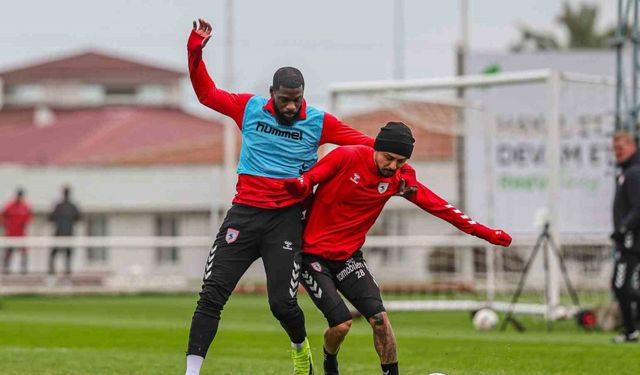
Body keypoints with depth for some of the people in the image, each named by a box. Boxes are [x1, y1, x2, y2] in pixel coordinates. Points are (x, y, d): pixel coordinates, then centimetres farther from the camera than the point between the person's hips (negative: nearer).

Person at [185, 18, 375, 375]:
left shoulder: (318, 122, 1)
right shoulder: (249, 108, 5)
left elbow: (364, 142, 1)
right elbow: (207, 92, 14)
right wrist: (196, 51, 2)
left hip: (286, 219, -1)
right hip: (245, 212, 1)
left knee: (282, 303, -6)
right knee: (212, 294, -7)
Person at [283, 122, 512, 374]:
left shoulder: (399, 178, -2)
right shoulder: (347, 157, -15)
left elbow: (437, 206, 1)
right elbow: (308, 179, -13)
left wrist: (484, 232, -1)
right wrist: (299, 185, -39)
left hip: (348, 256, 4)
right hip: (313, 255, -4)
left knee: (379, 318, -13)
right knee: (341, 323, -15)